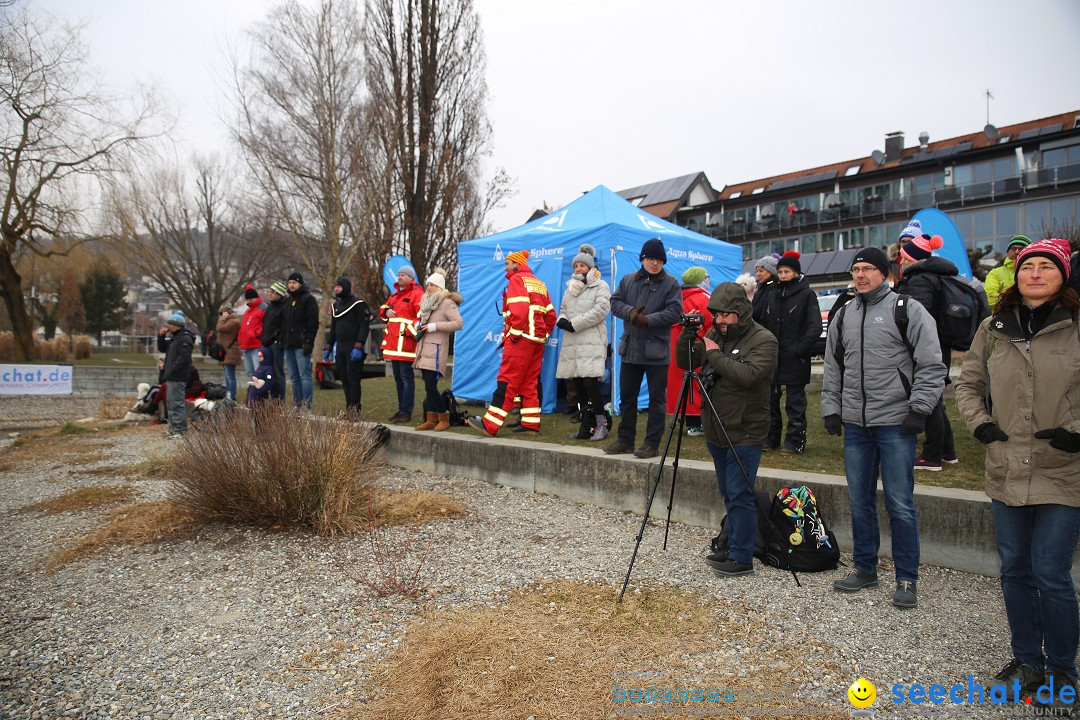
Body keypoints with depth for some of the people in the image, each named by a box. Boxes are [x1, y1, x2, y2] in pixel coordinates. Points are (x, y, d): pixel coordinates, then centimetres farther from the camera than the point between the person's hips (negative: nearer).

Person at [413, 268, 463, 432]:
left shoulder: (447, 303, -8)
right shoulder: (427, 302, 19)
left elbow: (459, 323, -18)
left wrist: (435, 326, -18)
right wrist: (419, 324, 11)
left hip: (436, 350, -9)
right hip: (424, 349, 9)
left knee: (431, 387, -12)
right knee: (428, 387, 10)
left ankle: (444, 419, 0)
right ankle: (431, 420, 16)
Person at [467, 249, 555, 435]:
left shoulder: (517, 279, -4)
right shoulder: (539, 283, 21)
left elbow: (519, 308, -19)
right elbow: (550, 314, 17)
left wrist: (515, 333, -15)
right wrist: (545, 333, 16)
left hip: (521, 338, -9)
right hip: (537, 339, 9)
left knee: (507, 380, -10)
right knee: (530, 382, 11)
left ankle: (490, 423, -11)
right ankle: (531, 423, 12)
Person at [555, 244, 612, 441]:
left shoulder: (601, 286, 1)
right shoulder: (570, 288, 21)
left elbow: (600, 310, -12)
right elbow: (563, 309, 25)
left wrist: (574, 324, -14)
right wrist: (562, 320, -1)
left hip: (592, 343, -7)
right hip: (571, 344, 7)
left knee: (590, 382, -16)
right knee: (578, 384, 6)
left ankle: (602, 423, -3)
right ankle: (586, 425, 14)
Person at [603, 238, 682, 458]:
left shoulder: (670, 283, -1)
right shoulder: (628, 280, 10)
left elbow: (674, 311, -10)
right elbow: (615, 302, 6)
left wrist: (648, 320, -19)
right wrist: (630, 312, -13)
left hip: (657, 352, -4)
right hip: (630, 349, 4)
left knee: (656, 399, 2)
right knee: (627, 396, 12)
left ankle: (652, 443, 10)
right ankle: (625, 439, 23)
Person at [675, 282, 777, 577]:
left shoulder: (763, 340, -12)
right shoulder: (714, 335, 9)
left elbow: (748, 375, -27)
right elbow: (684, 363, 9)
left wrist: (715, 354, -19)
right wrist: (687, 337, -8)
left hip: (744, 434, -7)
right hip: (716, 431, 7)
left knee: (739, 496, -3)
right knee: (729, 495, 17)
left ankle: (742, 558, 6)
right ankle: (733, 547, 29)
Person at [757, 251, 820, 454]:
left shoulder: (807, 294, -4)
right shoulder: (772, 296, 12)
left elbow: (815, 327, -9)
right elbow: (762, 322, 17)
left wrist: (799, 349, -15)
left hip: (794, 359, -6)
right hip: (772, 357, 6)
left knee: (795, 401, -1)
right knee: (770, 398, 10)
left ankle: (796, 441, 6)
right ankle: (771, 437, 21)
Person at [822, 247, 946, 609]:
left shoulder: (909, 310, -4)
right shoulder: (844, 315, 13)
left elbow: (931, 366, -6)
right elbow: (832, 367, 18)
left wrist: (919, 409, -12)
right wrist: (831, 408, 12)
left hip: (895, 424, -5)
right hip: (855, 425, 5)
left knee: (900, 504, -1)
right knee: (860, 501, 12)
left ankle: (907, 579, 13)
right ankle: (865, 568, 26)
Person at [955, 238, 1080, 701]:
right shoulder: (993, 328, 5)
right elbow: (968, 383, 16)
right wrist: (979, 422, 2)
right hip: (1006, 473, 4)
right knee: (1014, 572, 14)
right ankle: (1027, 661, 32)